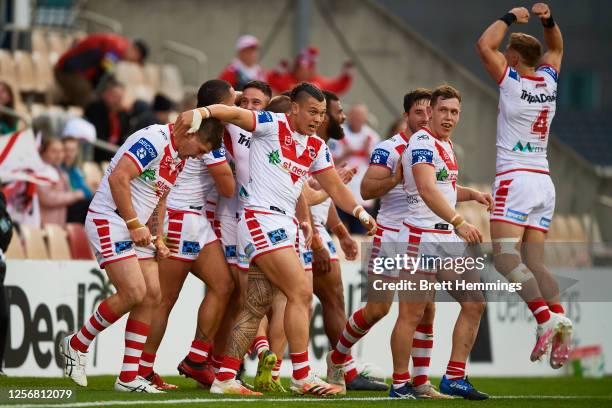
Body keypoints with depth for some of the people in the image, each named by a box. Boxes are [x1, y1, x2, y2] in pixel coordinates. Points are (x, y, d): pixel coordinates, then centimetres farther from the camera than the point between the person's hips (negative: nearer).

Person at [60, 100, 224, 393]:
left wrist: (157, 237, 14)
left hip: (136, 229, 10)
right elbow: (118, 177, -25)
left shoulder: (180, 156, 13)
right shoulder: (154, 141, -18)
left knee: (152, 295, 0)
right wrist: (134, 224, -20)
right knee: (134, 293, -18)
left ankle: (129, 377, 3)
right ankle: (77, 345, 1)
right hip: (109, 221, -10)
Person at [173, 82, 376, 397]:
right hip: (261, 219, -8)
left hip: (284, 226, 8)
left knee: (256, 307, 6)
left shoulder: (316, 147, 16)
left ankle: (224, 378, 8)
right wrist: (200, 112, -35)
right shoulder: (272, 126, -6)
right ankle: (302, 377, -8)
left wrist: (361, 213, 8)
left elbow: (334, 187, 22)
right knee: (301, 293, -12)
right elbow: (234, 113, -17)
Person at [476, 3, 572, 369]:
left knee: (506, 259, -14)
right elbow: (556, 48, 28)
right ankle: (560, 315, -14)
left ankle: (546, 317, -30)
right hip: (544, 183, 7)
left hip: (515, 178, -7)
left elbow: (484, 45, -6)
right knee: (534, 262, 7)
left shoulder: (512, 81, -8)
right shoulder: (549, 81, 9)